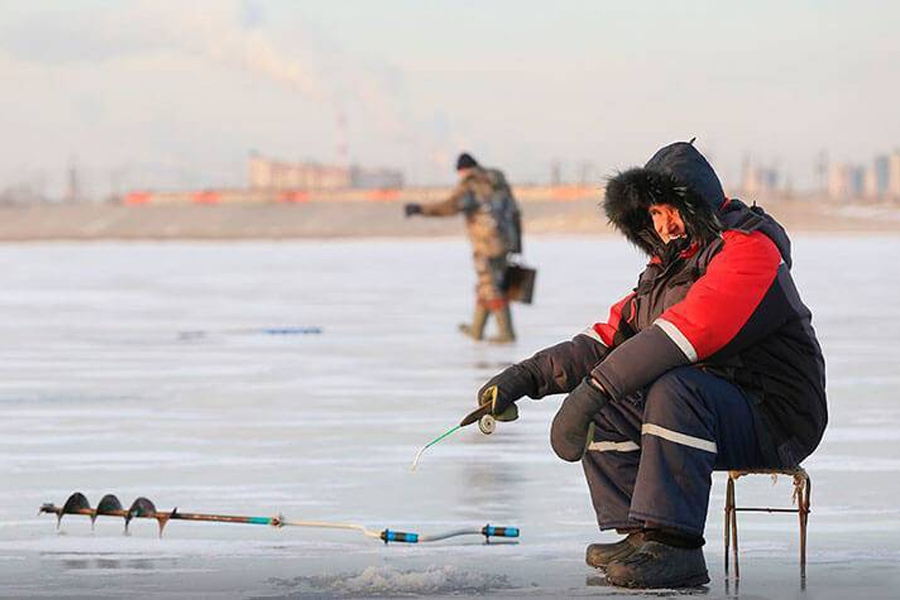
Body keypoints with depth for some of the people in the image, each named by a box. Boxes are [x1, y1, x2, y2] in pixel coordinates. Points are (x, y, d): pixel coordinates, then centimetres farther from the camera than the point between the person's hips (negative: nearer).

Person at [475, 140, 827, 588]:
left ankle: (673, 547, -34)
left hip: (773, 420, -9)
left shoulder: (748, 249, -15)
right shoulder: (669, 266, 16)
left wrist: (591, 390, -32)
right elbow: (612, 338, 14)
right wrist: (527, 376, 0)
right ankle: (639, 539, -7)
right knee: (605, 409, -1)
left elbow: (690, 329, -28)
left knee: (674, 389, -33)